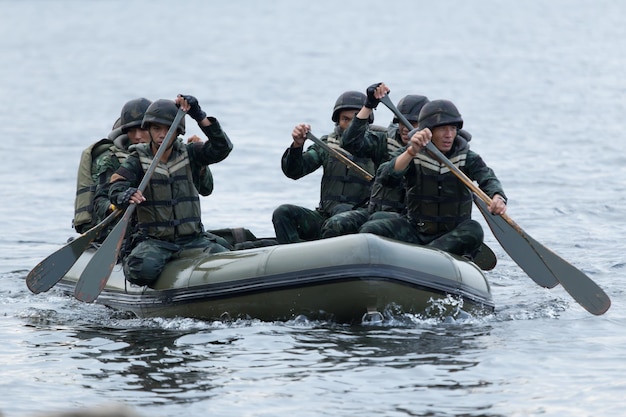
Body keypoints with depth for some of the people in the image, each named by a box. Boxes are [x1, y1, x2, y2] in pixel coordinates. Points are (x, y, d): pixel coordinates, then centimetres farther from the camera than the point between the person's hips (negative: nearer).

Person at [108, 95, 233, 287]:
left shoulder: (189, 154, 9)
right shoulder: (137, 160, 1)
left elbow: (222, 148, -5)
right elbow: (116, 189, -16)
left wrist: (200, 116, -14)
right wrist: (126, 196, -41)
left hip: (192, 239, 3)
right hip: (153, 240, -2)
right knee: (143, 269, -33)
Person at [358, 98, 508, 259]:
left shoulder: (467, 158, -2)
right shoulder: (412, 155, -4)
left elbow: (487, 178, -21)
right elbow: (392, 171, -25)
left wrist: (497, 197, -45)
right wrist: (412, 152, -46)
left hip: (452, 234, -1)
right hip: (414, 230, 1)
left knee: (473, 231, -34)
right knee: (369, 230, -19)